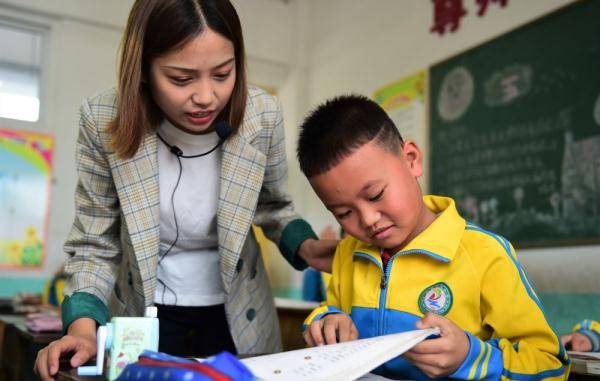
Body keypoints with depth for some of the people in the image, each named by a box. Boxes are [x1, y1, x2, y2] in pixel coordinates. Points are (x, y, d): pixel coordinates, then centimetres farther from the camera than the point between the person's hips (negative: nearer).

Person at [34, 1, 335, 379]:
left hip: (238, 318, 2)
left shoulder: (263, 116, -18)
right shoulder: (104, 120, -20)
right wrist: (84, 326, -25)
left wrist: (305, 246, -18)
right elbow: (95, 244, -10)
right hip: (143, 319, -1)